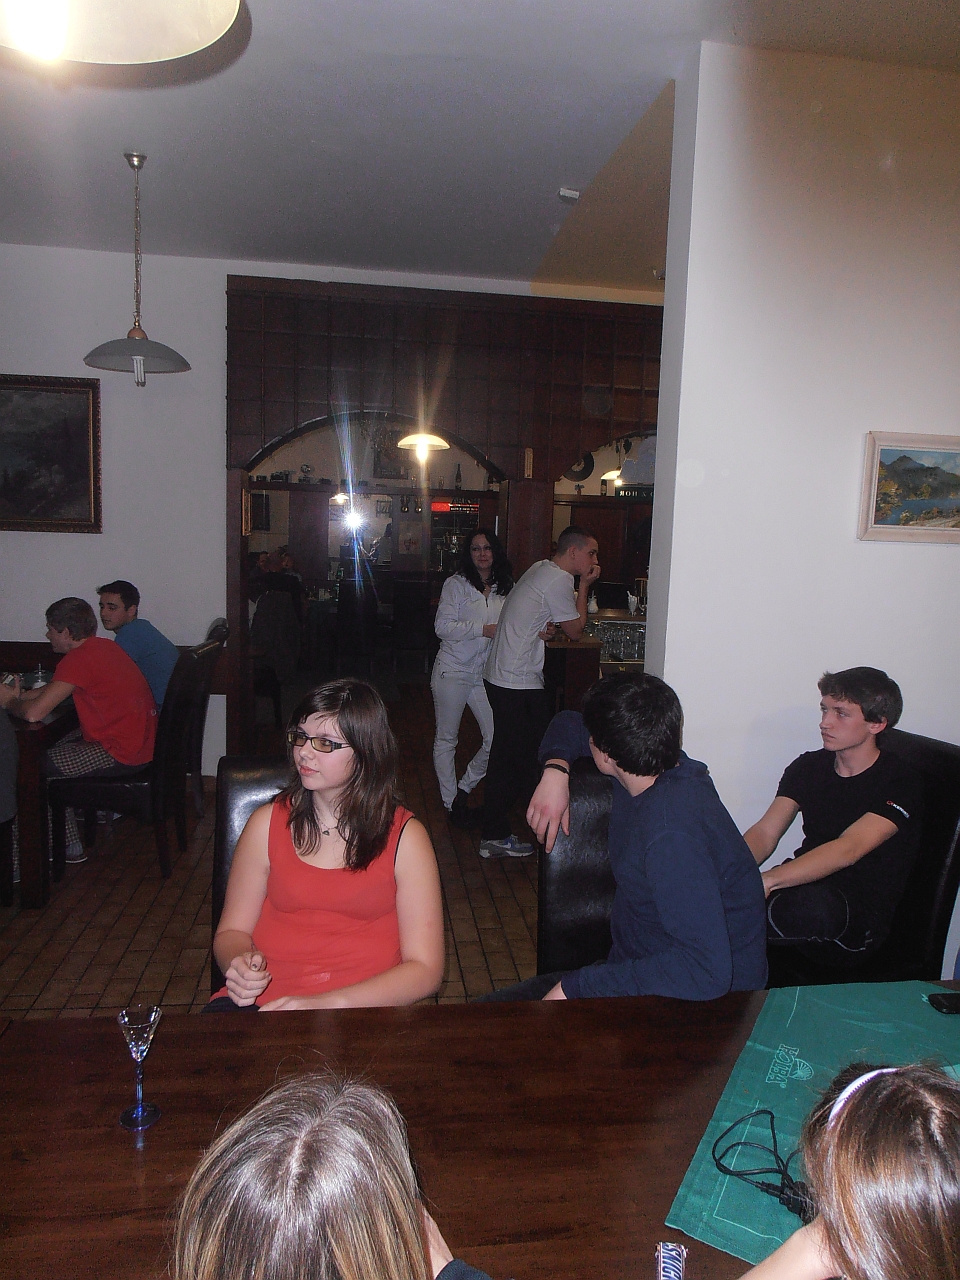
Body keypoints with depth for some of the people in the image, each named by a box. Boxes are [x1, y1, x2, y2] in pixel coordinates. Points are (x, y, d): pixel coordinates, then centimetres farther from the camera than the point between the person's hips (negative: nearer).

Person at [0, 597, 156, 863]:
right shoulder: (100, 646, 9)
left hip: (122, 753, -9)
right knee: (57, 744, 24)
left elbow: (33, 713, -22)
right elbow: (57, 689, 24)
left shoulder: (78, 659, -20)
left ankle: (69, 847, 14)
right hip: (141, 740, 10)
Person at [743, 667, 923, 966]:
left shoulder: (902, 784, -11)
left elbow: (848, 849, -27)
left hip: (862, 917, -4)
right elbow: (764, 834, -2)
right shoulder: (809, 766, 7)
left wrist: (767, 880, -40)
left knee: (815, 904, -40)